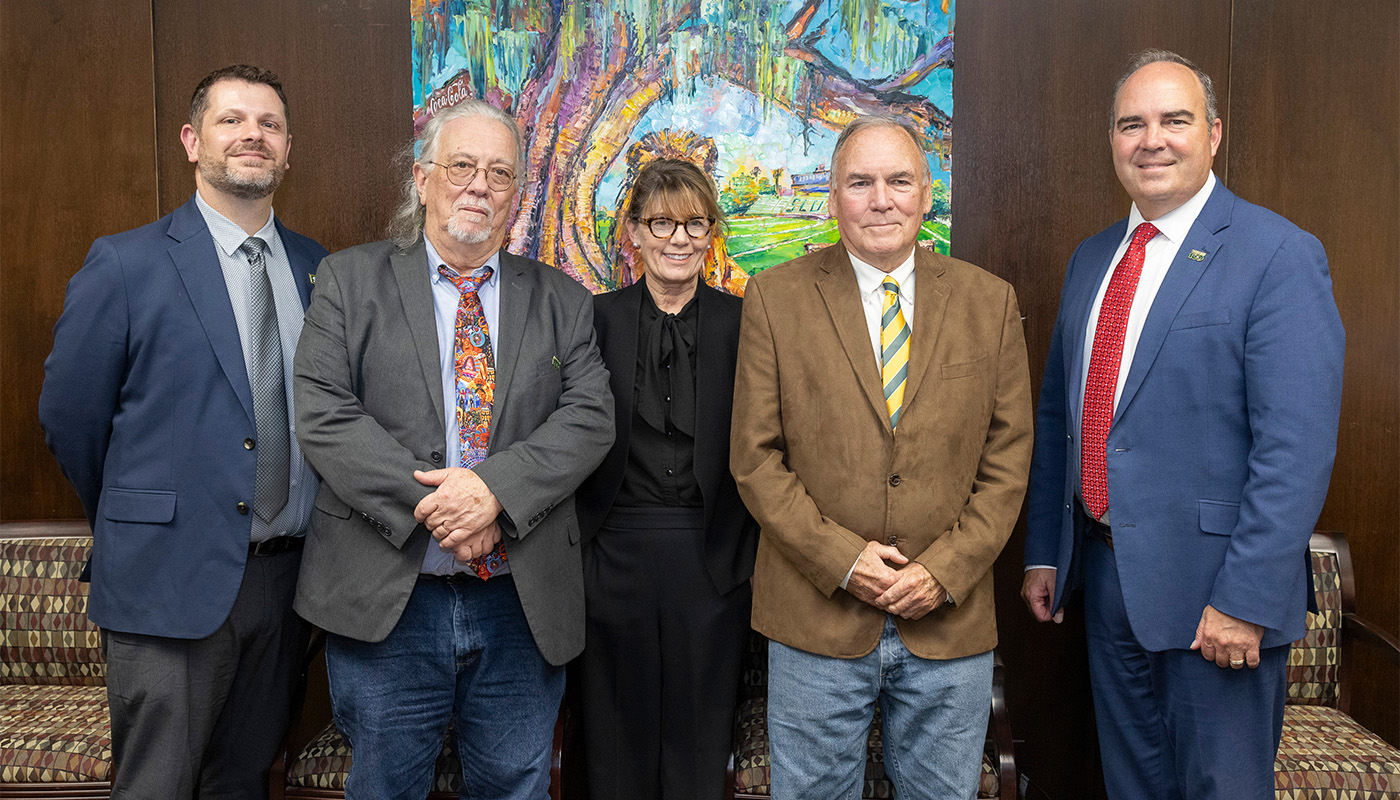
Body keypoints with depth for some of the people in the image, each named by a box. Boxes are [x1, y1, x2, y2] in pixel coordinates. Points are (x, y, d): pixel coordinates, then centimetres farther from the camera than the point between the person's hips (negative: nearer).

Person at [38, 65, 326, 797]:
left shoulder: (318, 270, 6)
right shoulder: (125, 264, -7)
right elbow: (68, 417, -1)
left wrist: (311, 535, 9)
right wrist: (134, 526, 9)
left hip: (288, 574, 4)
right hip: (171, 579, -4)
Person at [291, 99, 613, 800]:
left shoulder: (562, 301, 8)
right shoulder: (350, 280, 3)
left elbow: (589, 417, -3)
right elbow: (321, 412, -7)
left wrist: (497, 489, -19)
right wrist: (428, 505, -16)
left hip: (523, 604, 2)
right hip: (384, 603, -1)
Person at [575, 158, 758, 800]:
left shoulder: (742, 323, 1)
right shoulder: (595, 319, 1)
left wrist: (754, 555, -5)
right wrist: (575, 548, -4)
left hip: (711, 555, 0)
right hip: (617, 552, 0)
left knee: (700, 734, 12)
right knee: (618, 730, 13)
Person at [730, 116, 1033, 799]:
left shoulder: (988, 301, 3)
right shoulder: (776, 298, -2)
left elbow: (1007, 459, 3)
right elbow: (755, 457, -4)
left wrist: (945, 571, -8)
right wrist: (840, 560, -11)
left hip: (950, 621, 2)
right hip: (817, 618, -1)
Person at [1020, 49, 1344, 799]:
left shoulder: (1279, 255, -13)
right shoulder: (1091, 258, 9)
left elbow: (1298, 449, -18)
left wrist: (1246, 601, -20)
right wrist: (1043, 553, 11)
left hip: (1214, 592, -6)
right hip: (1106, 570, 6)